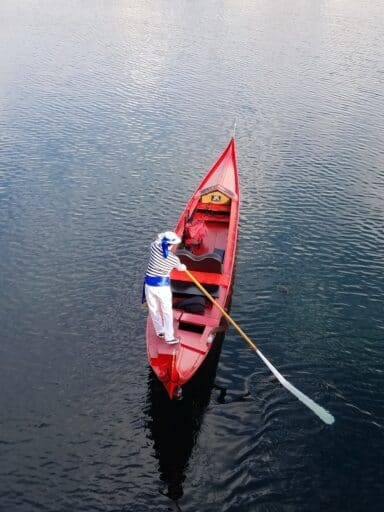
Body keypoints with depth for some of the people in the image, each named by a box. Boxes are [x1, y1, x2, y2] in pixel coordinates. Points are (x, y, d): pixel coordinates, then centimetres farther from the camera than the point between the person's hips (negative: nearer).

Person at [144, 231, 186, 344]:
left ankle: (159, 331, 35)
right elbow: (180, 268, 13)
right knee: (167, 312, 10)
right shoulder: (174, 259, -11)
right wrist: (184, 267, 37)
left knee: (154, 310, 18)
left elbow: (158, 238, 16)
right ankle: (169, 337, 16)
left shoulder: (154, 247, -11)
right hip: (163, 287, -3)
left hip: (149, 285, 3)